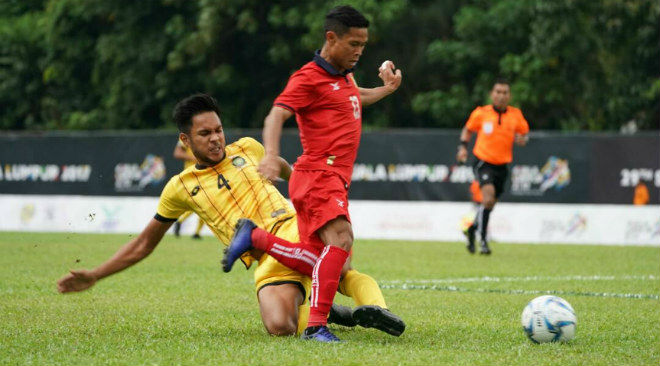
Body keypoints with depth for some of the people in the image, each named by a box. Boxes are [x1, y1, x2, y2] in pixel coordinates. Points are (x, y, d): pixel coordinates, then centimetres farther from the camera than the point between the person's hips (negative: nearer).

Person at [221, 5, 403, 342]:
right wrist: (271, 155, -35)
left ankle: (254, 237, 18)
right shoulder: (309, 77, -7)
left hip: (335, 179, 9)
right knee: (340, 239, -30)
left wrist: (386, 89, 33)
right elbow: (276, 116, -19)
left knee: (318, 263, 4)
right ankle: (316, 325, -33)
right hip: (317, 175, -9)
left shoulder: (345, 76, 21)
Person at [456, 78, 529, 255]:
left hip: (502, 166, 4)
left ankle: (473, 228, 40)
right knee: (488, 198, -24)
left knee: (489, 205, 11)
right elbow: (468, 129, 12)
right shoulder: (481, 113, -4)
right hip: (483, 162, -4)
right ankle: (483, 240, -17)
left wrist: (521, 139, -10)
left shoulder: (516, 115, 1)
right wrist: (463, 146, -2)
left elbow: (524, 133, 13)